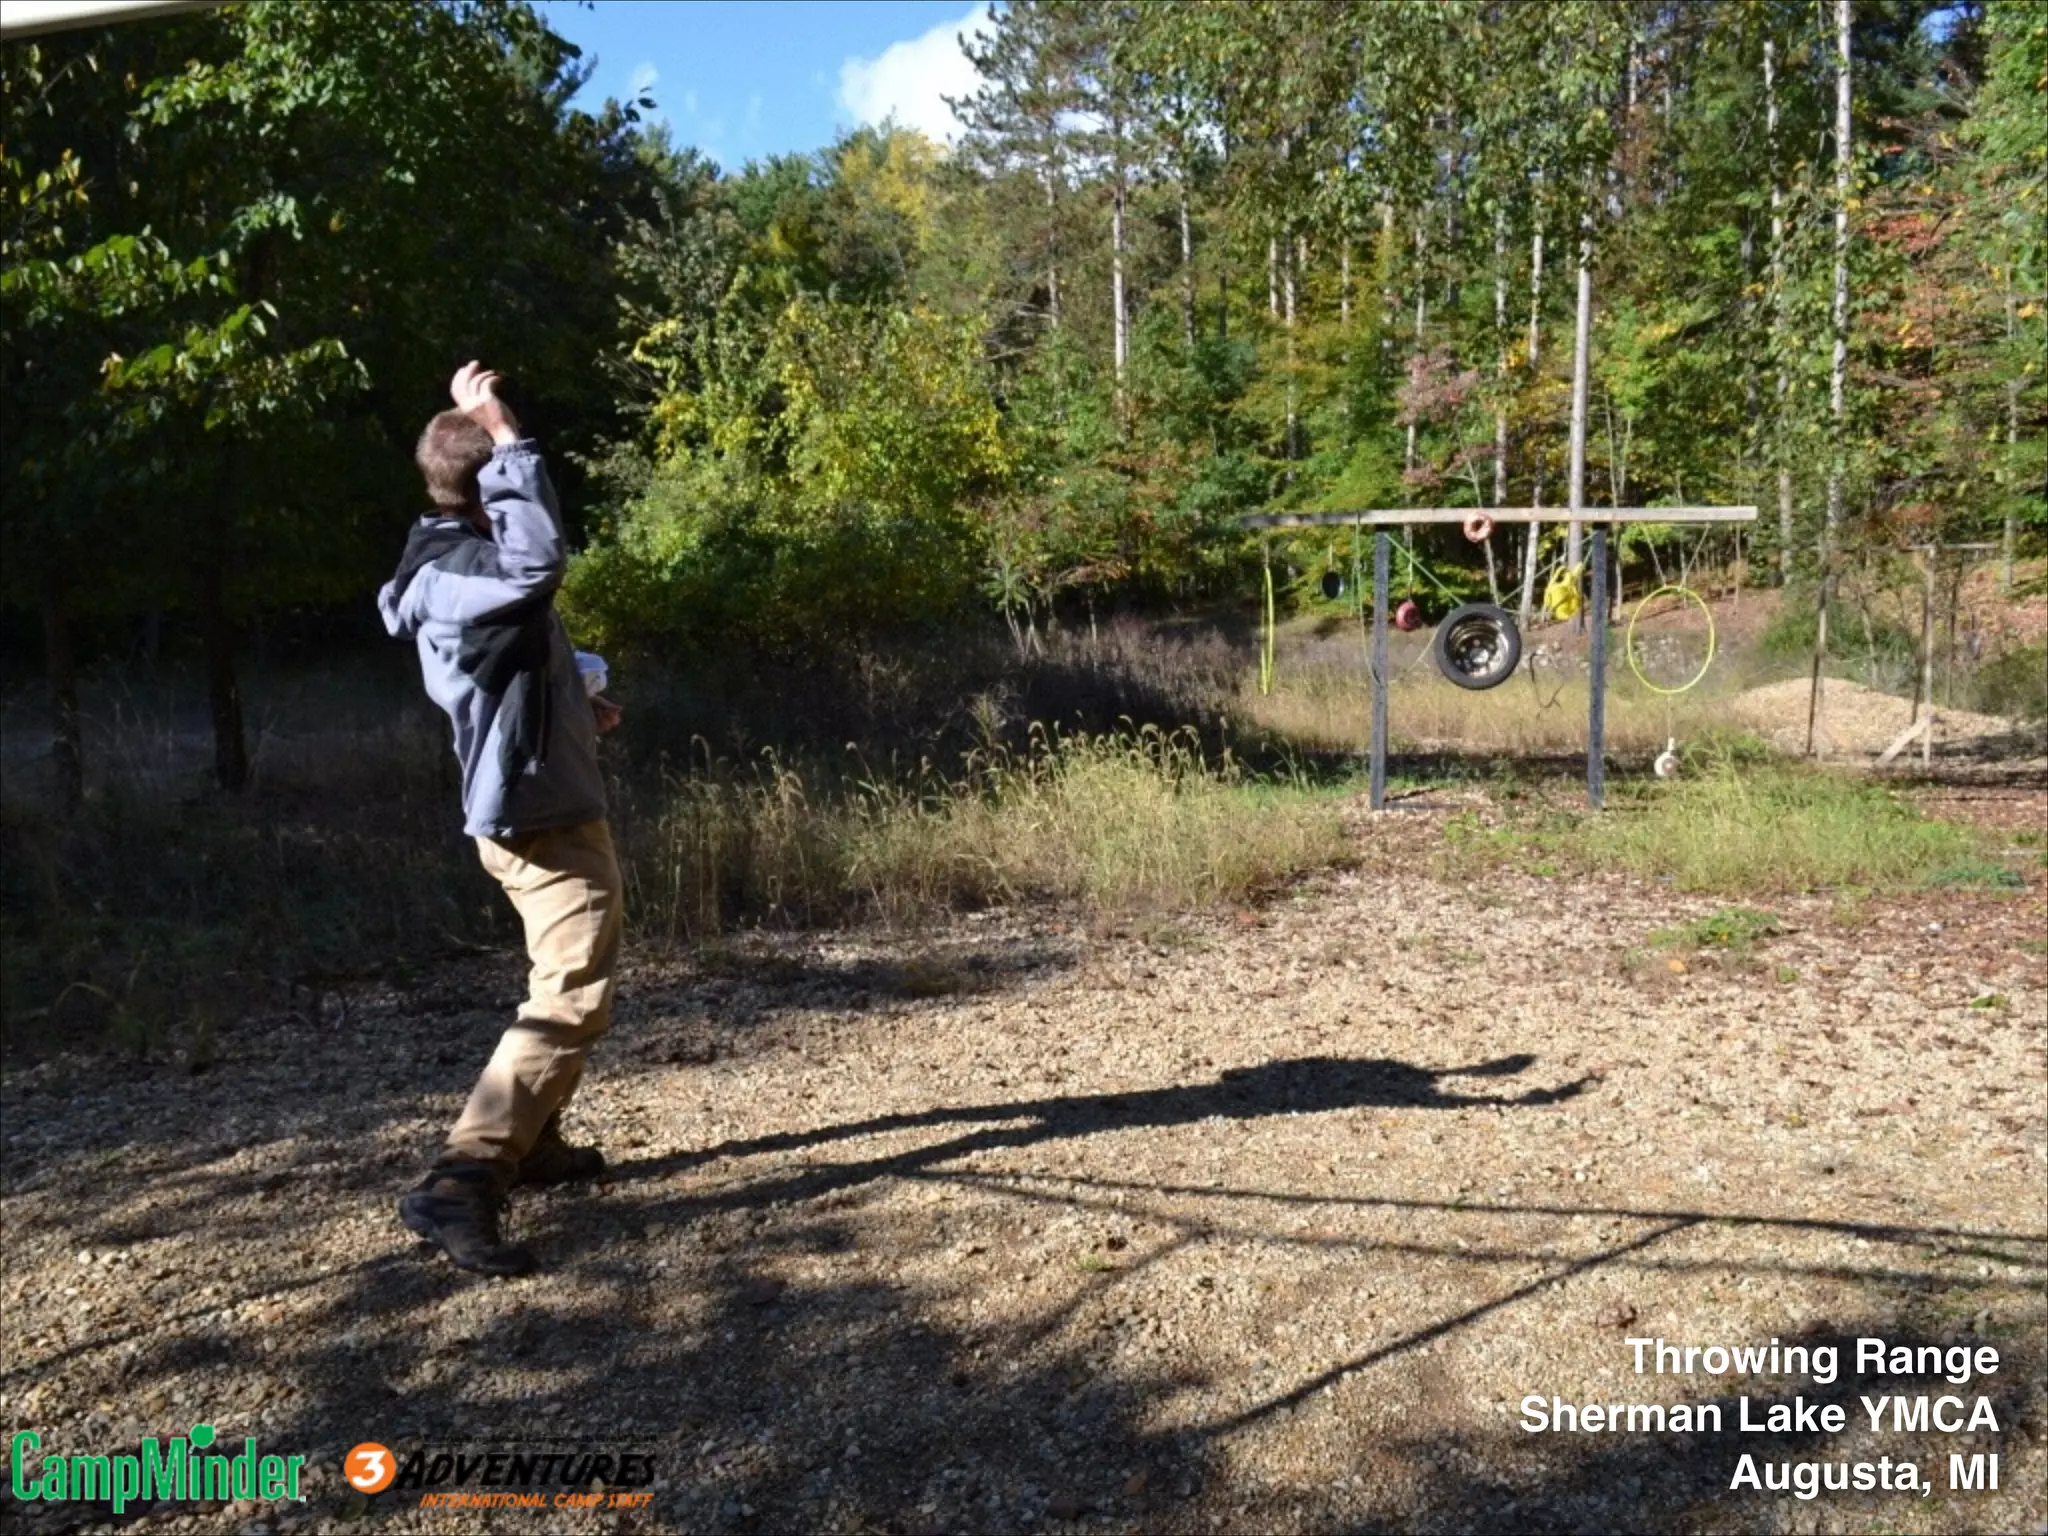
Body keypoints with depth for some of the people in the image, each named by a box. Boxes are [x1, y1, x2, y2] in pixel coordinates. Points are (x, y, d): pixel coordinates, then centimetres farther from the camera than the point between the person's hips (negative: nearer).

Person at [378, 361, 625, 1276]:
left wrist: (575, 710, 20)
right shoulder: (453, 575, -20)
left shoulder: (458, 565, 14)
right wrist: (503, 433, -33)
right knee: (571, 1002, -14)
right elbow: (541, 559, -42)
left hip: (536, 805, 11)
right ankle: (458, 1186, -18)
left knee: (566, 984, 24)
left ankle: (533, 1144, 36)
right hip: (542, 812, -11)